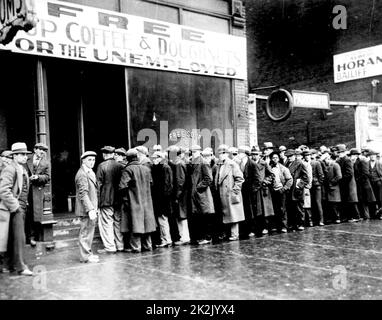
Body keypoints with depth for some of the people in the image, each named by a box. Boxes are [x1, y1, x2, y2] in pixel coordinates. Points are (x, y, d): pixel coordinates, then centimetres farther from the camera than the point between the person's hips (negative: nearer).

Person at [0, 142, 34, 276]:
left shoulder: (23, 170, 17)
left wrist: (24, 205, 15)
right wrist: (15, 207, -18)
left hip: (21, 208, 9)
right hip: (13, 209, -8)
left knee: (13, 238, 13)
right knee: (19, 237, -8)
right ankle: (21, 266, -2)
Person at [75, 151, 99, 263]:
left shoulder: (91, 173, 16)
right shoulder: (82, 174, -15)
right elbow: (83, 194, -22)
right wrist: (90, 209, -27)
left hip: (92, 208, 10)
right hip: (86, 209, -10)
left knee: (89, 231, 16)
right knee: (86, 232, -3)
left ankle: (88, 253, 27)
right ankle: (85, 256, 5)